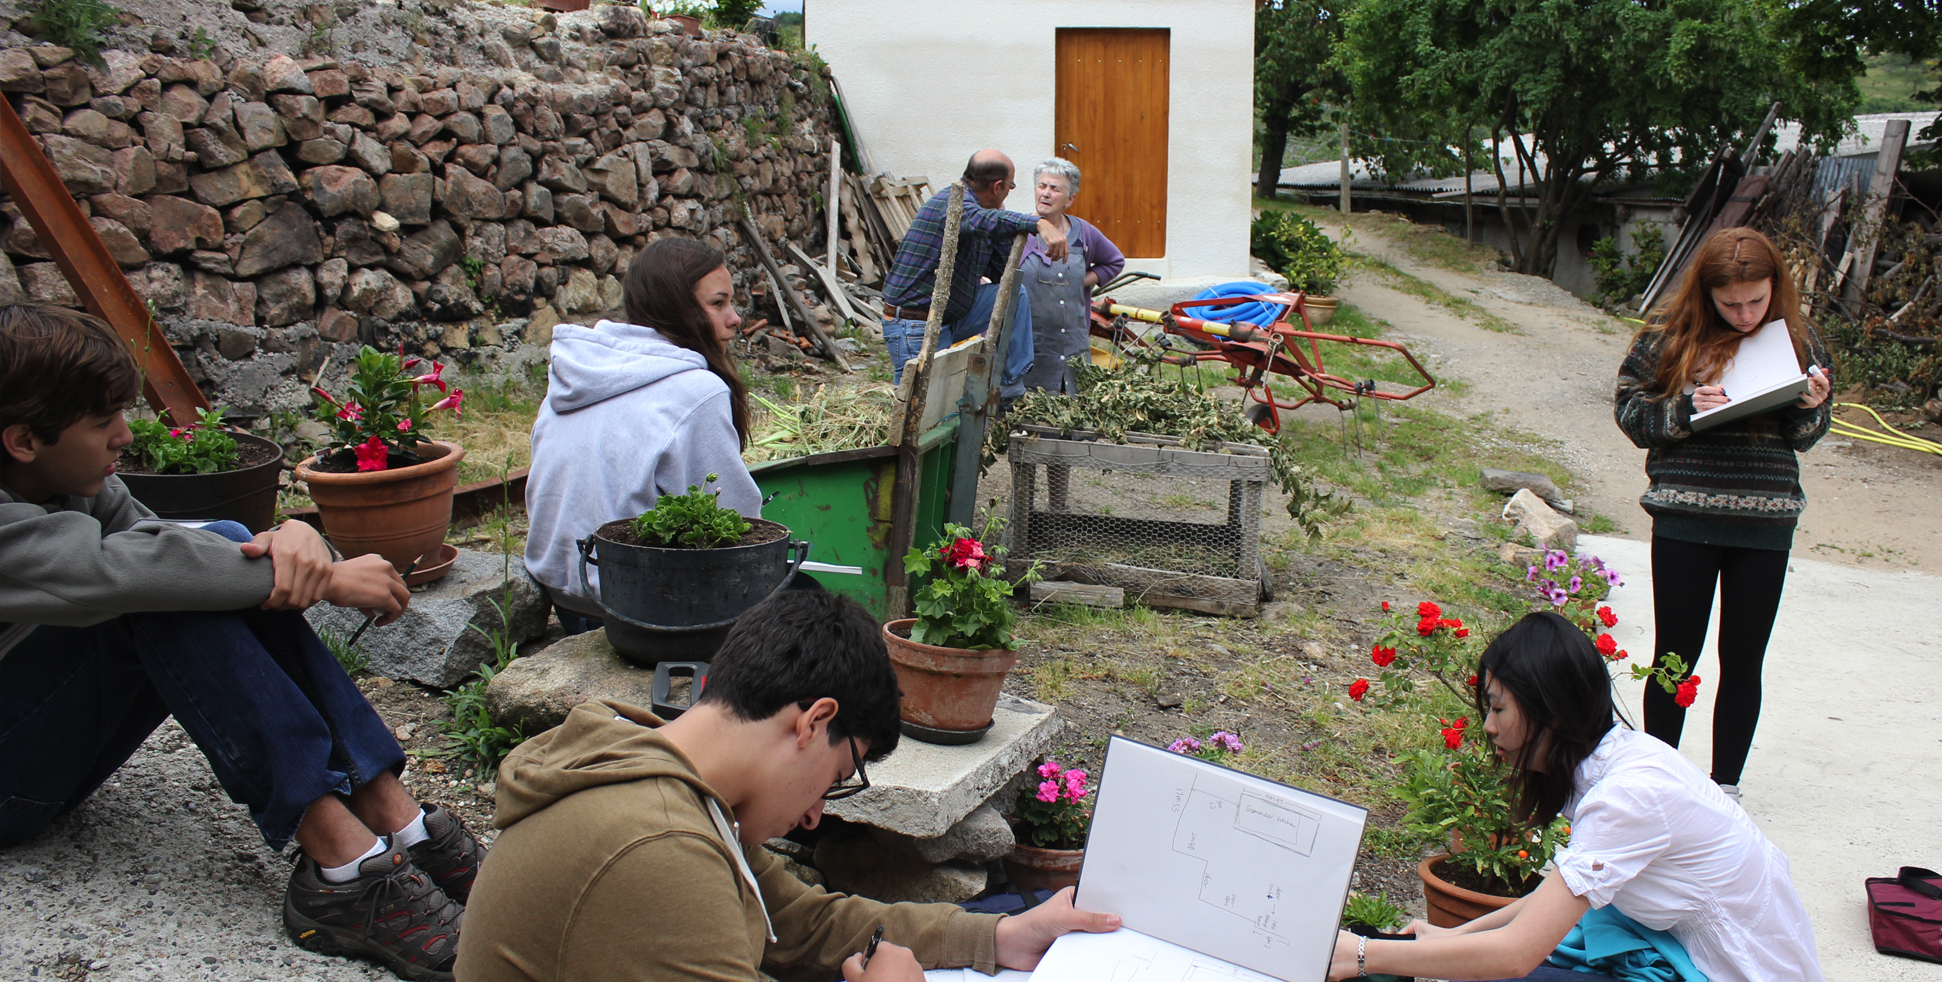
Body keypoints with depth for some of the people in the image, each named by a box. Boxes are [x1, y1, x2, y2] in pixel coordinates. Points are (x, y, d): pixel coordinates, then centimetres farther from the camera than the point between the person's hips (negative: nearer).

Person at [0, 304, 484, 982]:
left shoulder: (75, 481, 2)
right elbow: (121, 568, -39)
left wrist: (295, 539, -28)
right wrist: (326, 578, -35)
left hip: (57, 747, 8)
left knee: (226, 545, -16)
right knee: (170, 592, -31)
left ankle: (388, 810, -25)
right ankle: (339, 858, -38)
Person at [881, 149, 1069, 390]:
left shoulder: (972, 203, 12)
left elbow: (1001, 273, 13)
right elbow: (981, 221, -43)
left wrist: (1001, 223, 5)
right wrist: (1039, 223, -52)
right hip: (916, 326, -9)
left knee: (1015, 294, 4)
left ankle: (1011, 387, 5)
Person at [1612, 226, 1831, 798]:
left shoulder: (1798, 341, 4)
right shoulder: (1671, 334, -3)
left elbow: (1804, 437, 12)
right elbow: (1628, 409, 0)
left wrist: (1811, 408, -10)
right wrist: (1685, 408, -17)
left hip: (1766, 524, 2)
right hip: (1685, 517, -2)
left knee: (1743, 662, 10)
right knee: (1676, 655, 7)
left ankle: (1725, 788, 24)